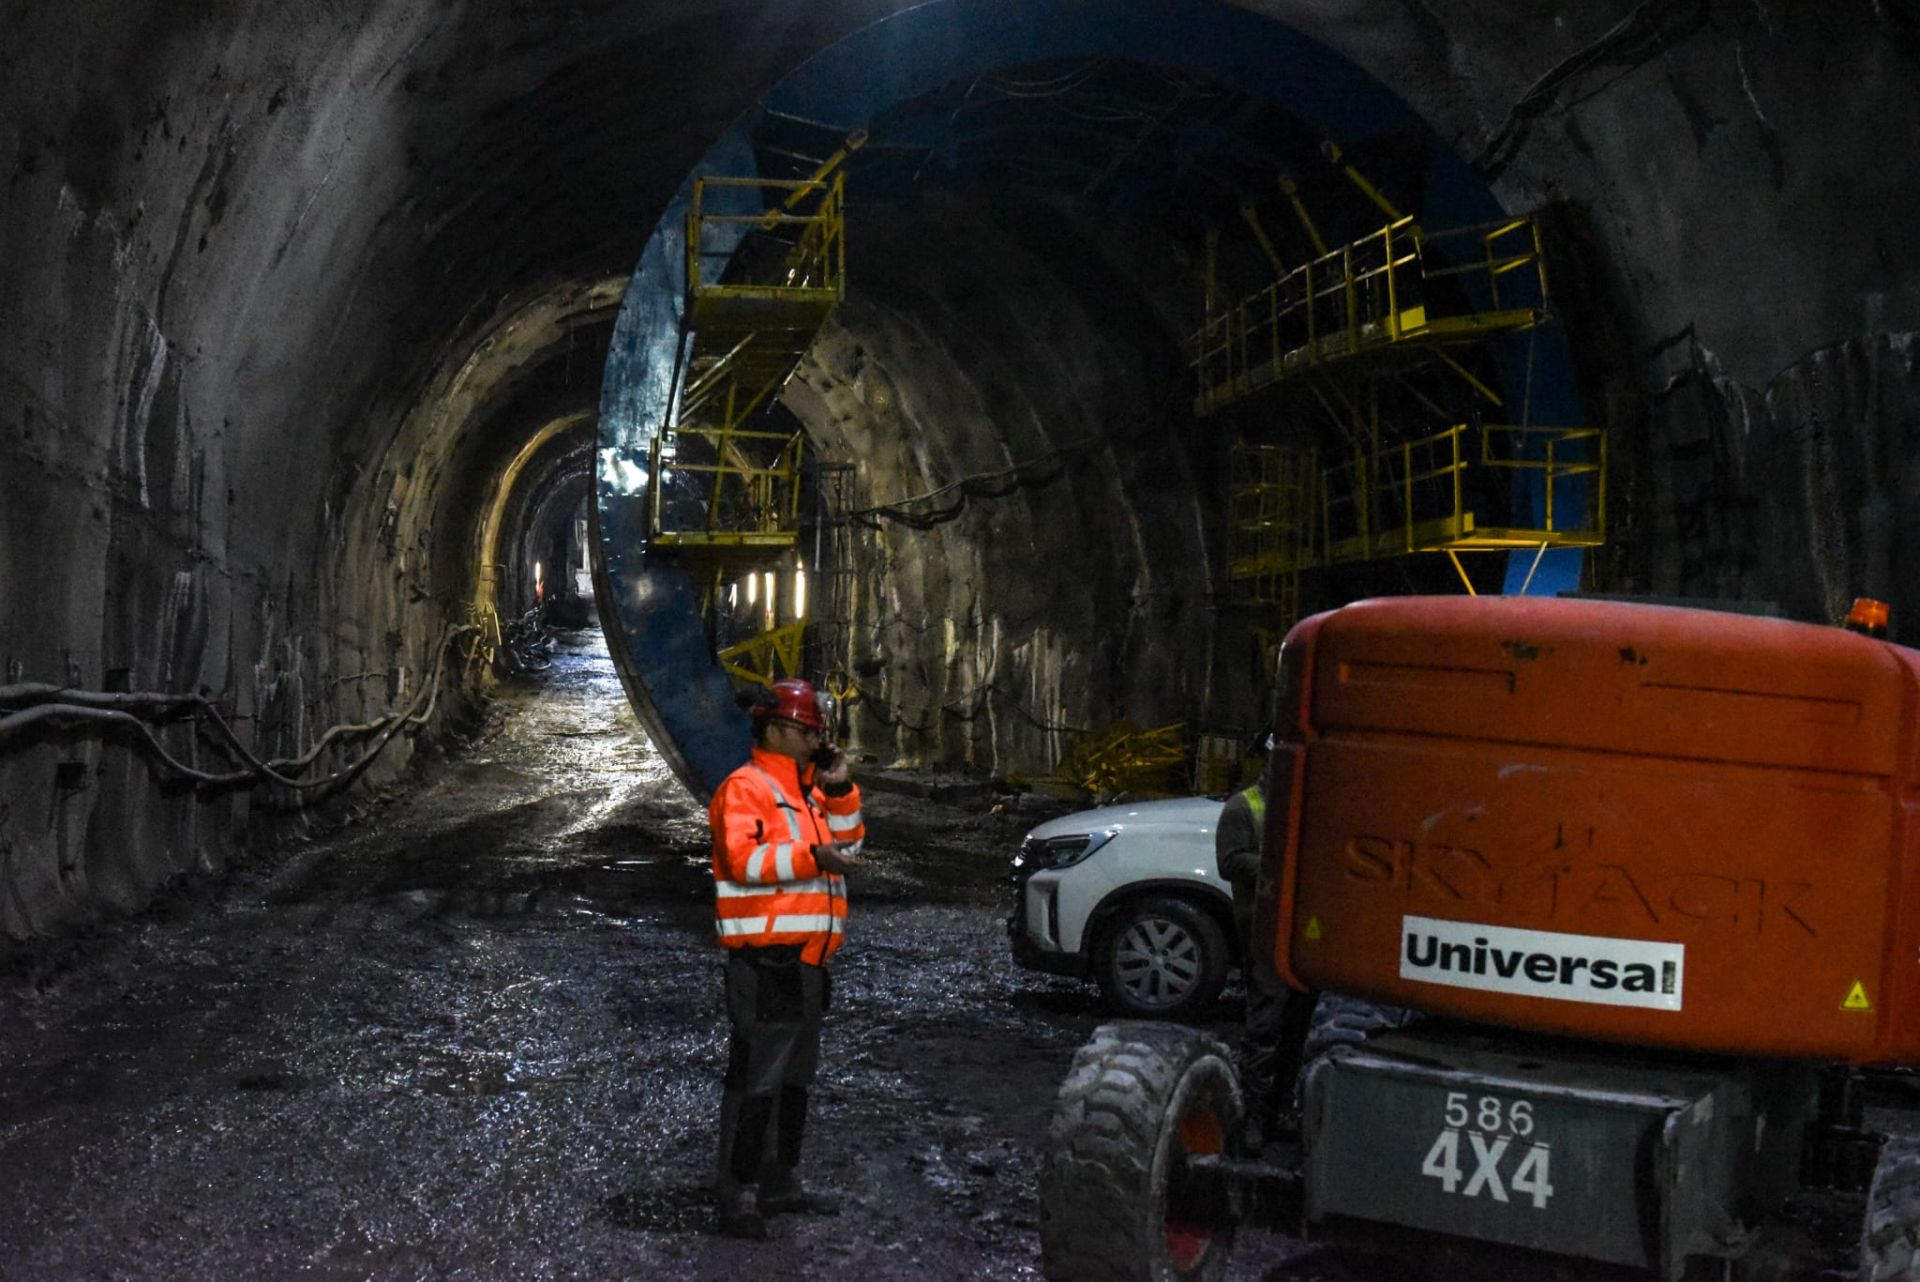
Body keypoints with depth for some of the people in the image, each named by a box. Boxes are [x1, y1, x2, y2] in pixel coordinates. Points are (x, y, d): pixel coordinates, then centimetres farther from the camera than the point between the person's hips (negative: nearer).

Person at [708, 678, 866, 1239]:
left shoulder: (805, 788, 20)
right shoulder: (745, 787, -10)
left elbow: (848, 843, 20)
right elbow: (742, 858, -24)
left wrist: (839, 791, 7)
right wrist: (812, 857, -32)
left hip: (805, 959, 10)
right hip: (765, 962, -10)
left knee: (795, 1077, 17)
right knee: (756, 1078, -9)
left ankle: (781, 1183, 28)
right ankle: (738, 1196, -5)